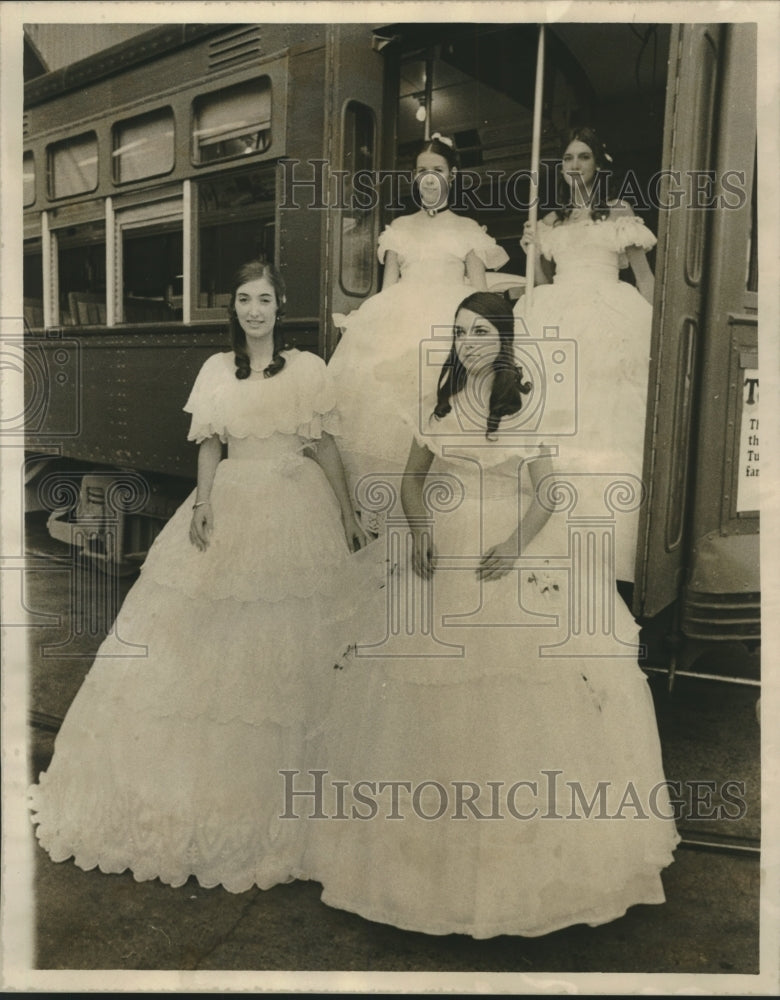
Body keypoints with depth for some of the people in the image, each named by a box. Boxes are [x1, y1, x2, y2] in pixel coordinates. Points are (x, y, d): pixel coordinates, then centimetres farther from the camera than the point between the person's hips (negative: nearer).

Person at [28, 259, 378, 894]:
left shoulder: (308, 368, 1)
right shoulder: (217, 370, 9)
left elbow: (325, 445, 2)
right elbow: (210, 445, 10)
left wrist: (348, 514, 0)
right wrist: (202, 502, -5)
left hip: (296, 512, -2)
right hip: (231, 508, 3)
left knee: (285, 645, 4)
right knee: (213, 644, 6)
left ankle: (282, 791, 21)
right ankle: (202, 783, 24)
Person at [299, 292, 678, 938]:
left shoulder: (529, 403, -2)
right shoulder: (443, 400, 7)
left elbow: (548, 491, -5)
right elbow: (414, 476, 11)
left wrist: (515, 546, -19)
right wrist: (419, 531, -6)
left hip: (516, 551, -2)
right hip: (445, 551, 3)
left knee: (523, 678, 0)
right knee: (436, 679, 6)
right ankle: (438, 832, 24)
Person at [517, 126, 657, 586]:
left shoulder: (620, 214, 11)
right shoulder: (552, 221, 20)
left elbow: (644, 275, 6)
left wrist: (660, 322, -3)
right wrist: (534, 251, 7)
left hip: (609, 324, -3)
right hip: (558, 325, 3)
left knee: (606, 423, -9)